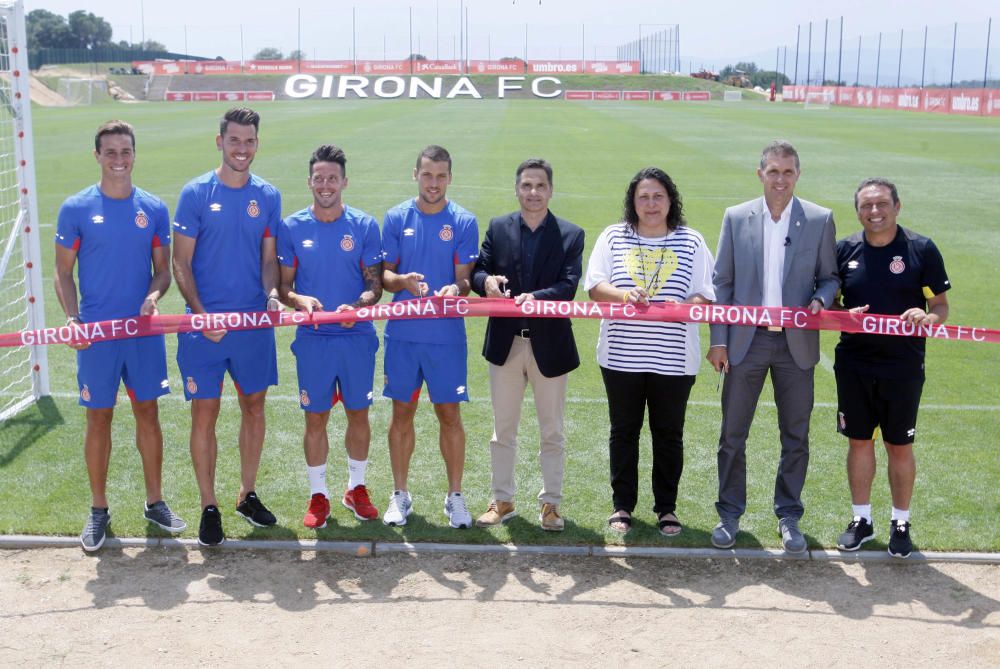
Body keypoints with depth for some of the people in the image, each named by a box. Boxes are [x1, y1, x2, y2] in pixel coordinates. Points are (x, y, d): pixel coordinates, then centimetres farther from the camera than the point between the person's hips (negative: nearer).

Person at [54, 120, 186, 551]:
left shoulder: (154, 209, 3)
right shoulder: (76, 209, -3)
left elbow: (163, 268, 8)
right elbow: (63, 272, 1)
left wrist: (154, 295, -13)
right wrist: (72, 317, -13)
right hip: (96, 333, -2)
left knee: (147, 413, 9)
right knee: (99, 418, 5)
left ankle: (154, 502, 22)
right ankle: (98, 510, 18)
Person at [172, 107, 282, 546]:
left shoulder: (268, 196, 5)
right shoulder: (196, 193, -4)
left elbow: (269, 259, 8)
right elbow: (181, 263, -4)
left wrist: (272, 294, -12)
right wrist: (201, 314, -15)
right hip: (205, 324, -3)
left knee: (254, 407, 12)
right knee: (205, 413, 1)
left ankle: (247, 494, 28)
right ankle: (209, 506, 13)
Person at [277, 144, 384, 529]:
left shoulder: (364, 226, 0)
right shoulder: (292, 228, 1)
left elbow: (375, 284, 1)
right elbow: (283, 286, 3)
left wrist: (357, 306, -20)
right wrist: (299, 300, -19)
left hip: (357, 338, 1)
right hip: (313, 339, 0)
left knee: (358, 413, 10)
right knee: (315, 418, 5)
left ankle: (357, 487, 27)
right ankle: (318, 495, 18)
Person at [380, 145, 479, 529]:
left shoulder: (463, 222, 0)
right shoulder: (396, 218, 4)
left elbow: (465, 278, -4)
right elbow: (384, 275, 4)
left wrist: (455, 289, -27)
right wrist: (403, 281, -19)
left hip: (447, 335, -1)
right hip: (402, 334, 1)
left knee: (449, 414, 3)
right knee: (402, 412, 8)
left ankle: (455, 496, 15)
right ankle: (400, 494, 21)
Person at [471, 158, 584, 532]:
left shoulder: (571, 235, -2)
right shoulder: (498, 228, 4)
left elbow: (569, 285, -13)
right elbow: (478, 270, 0)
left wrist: (537, 297, -32)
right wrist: (487, 281, -24)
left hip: (550, 344, -2)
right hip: (506, 343, 2)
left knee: (552, 431, 9)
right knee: (503, 429, 11)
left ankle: (550, 504, 21)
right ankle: (502, 501, 23)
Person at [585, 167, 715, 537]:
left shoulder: (691, 242, 4)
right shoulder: (613, 237, 5)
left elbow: (706, 296, 0)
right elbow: (594, 286, -1)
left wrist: (682, 306, -20)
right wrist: (622, 294, -20)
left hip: (673, 358, 0)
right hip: (621, 354, 1)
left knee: (669, 433, 8)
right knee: (623, 430, 10)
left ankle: (666, 507, 21)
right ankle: (622, 506, 22)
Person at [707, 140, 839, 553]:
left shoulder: (820, 220, 0)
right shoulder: (736, 218, 1)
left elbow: (829, 276, 7)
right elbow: (722, 282, 3)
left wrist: (820, 300, -16)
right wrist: (718, 340, -2)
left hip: (796, 344, 0)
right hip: (746, 340, 0)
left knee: (795, 436, 9)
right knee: (732, 434, 6)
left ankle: (789, 516, 24)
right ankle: (729, 514, 20)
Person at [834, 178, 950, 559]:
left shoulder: (922, 250, -5)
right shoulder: (844, 250, 2)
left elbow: (941, 305, -1)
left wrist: (928, 318, -24)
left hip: (903, 368, -2)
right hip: (853, 366, 2)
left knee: (900, 447, 8)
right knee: (859, 442, 11)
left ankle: (900, 523, 24)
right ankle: (861, 520, 26)